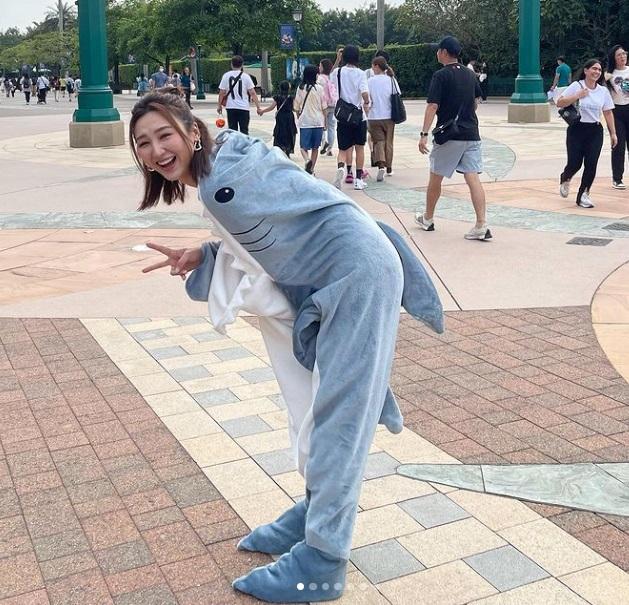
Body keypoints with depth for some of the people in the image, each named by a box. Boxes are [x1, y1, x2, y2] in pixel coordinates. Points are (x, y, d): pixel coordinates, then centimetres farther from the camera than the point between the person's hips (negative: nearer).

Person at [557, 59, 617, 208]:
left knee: (591, 164, -6)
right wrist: (577, 96, -18)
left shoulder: (603, 91, 7)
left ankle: (583, 195, 7)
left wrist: (613, 133, 8)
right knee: (575, 163, -6)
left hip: (595, 131, 3)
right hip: (576, 130, -3)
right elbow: (559, 103, -6)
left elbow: (608, 112, 10)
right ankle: (565, 180, 29)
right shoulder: (576, 86, -3)